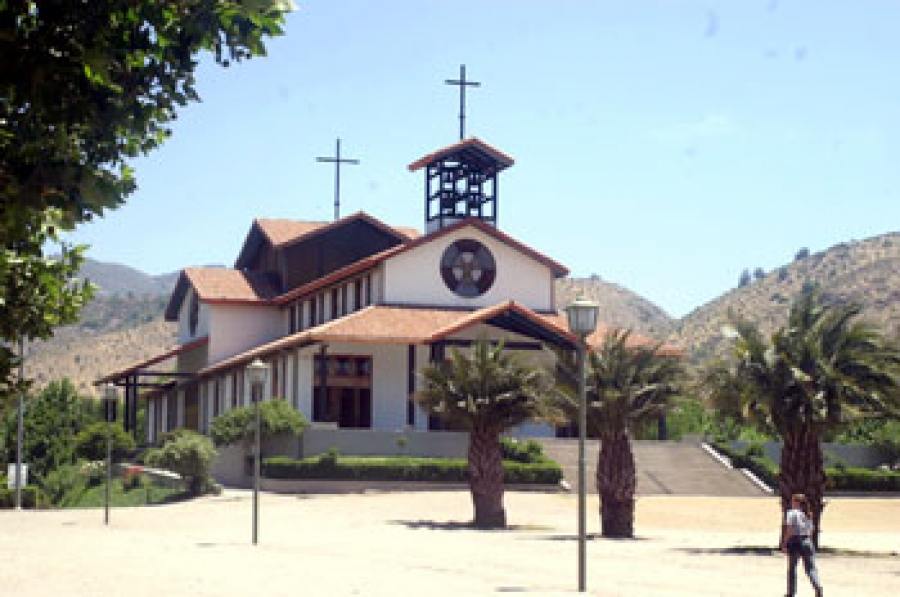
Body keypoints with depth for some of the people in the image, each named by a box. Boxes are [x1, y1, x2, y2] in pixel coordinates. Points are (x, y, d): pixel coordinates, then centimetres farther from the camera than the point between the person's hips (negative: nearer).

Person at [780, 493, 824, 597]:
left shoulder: (792, 513, -7)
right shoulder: (808, 514, 11)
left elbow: (789, 531, -12)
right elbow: (811, 531, 12)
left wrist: (784, 544, -9)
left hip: (795, 541, -5)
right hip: (807, 541, 5)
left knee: (792, 568, 6)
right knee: (811, 568, 3)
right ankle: (818, 587, -19)